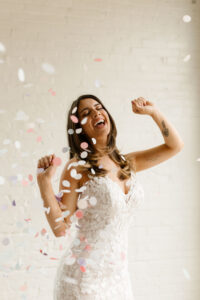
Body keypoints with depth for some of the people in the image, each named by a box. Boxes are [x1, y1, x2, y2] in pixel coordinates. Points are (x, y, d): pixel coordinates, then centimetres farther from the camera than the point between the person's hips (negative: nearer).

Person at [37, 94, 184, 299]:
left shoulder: (127, 163, 5)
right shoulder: (78, 168, -11)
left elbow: (174, 146, 12)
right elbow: (60, 228, -13)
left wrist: (153, 112, 3)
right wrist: (44, 181, -22)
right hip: (84, 276, -5)